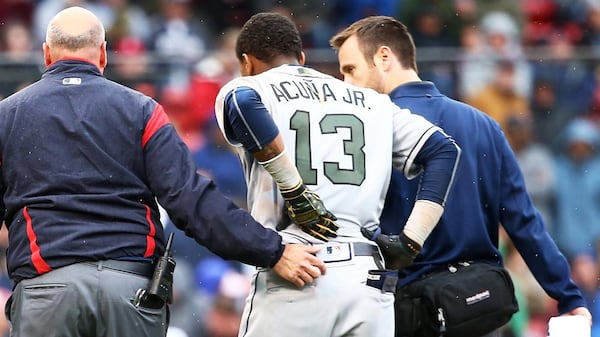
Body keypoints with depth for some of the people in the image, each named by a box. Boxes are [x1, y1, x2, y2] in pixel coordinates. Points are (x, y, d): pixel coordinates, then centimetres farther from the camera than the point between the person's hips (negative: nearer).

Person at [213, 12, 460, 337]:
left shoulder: (245, 88, 10)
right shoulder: (370, 103, 23)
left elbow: (245, 103, -15)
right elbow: (443, 150, 15)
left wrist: (293, 192, -10)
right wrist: (411, 241, 11)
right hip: (368, 280, 4)